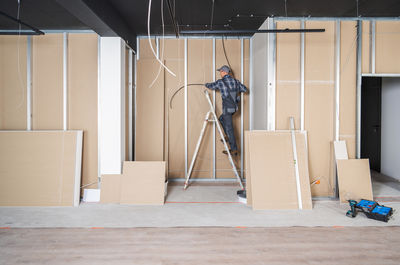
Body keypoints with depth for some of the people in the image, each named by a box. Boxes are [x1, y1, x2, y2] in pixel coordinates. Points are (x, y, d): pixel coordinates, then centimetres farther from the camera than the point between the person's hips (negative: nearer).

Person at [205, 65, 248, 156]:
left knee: (229, 128, -1)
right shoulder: (235, 81, 6)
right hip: (235, 107, 7)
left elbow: (211, 86, 8)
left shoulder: (220, 82, -9)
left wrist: (206, 84, 31)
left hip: (227, 108, -7)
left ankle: (234, 149, 2)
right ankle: (228, 137, 31)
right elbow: (245, 89, 13)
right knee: (221, 119, 28)